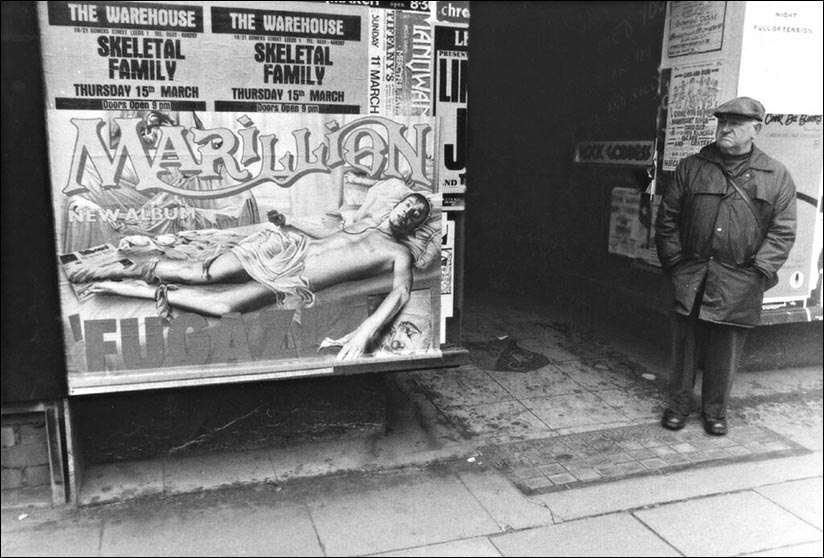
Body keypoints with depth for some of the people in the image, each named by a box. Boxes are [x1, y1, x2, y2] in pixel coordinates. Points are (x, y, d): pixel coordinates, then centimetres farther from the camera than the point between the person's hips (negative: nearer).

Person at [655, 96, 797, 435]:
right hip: (690, 276, 1)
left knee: (725, 352, 7)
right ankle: (678, 404, 24)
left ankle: (715, 411, 25)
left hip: (739, 283, -1)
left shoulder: (777, 177, 5)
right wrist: (674, 261, 0)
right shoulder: (691, 167, 7)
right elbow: (667, 217, 8)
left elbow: (782, 231, 2)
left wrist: (759, 271, -8)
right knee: (685, 345, 7)